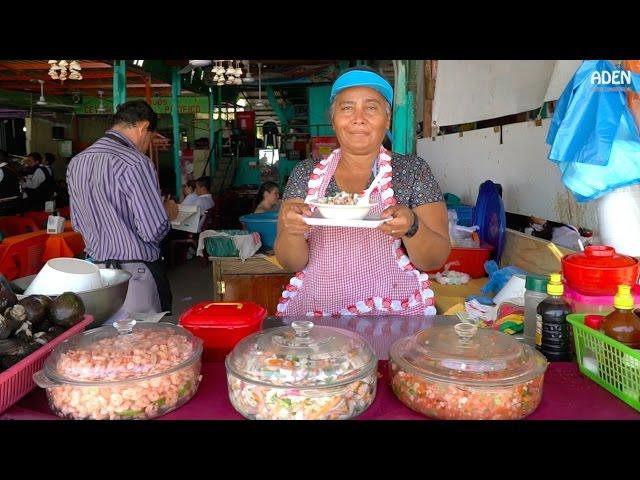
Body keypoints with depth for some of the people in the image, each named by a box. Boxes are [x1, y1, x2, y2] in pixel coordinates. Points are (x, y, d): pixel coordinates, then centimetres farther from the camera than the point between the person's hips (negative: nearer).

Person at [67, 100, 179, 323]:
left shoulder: (76, 162, 7)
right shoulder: (136, 164, -18)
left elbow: (78, 224, 15)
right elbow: (154, 231, -19)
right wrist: (168, 212, 0)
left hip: (96, 268, 8)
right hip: (136, 272, -7)